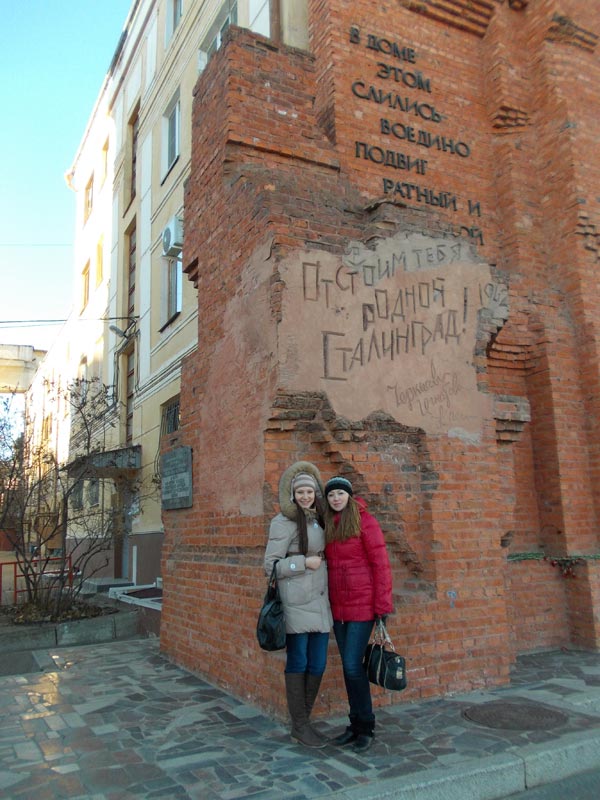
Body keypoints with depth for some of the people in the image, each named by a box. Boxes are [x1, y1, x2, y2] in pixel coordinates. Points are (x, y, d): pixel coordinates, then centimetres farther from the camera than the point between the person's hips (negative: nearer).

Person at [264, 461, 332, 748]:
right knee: (298, 663, 2)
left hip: (319, 601, 7)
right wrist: (304, 562, -14)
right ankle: (299, 727, 16)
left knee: (318, 665, 11)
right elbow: (270, 565, -10)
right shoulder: (284, 522, -9)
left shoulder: (318, 519, 12)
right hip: (296, 602, -7)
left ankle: (303, 721, 25)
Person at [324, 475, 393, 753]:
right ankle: (356, 725, 25)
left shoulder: (365, 521, -10)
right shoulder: (327, 526, 7)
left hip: (362, 604, -6)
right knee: (348, 667, 12)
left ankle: (366, 728, 13)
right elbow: (328, 564, 11)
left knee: (353, 666, -6)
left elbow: (380, 563, -11)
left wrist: (383, 604, -12)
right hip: (338, 606, 6)